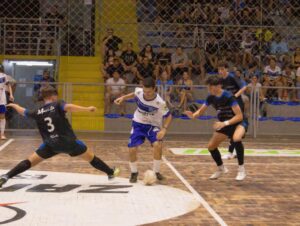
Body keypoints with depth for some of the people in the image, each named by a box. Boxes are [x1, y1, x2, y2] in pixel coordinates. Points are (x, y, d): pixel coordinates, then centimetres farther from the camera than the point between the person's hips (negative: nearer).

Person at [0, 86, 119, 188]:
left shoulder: (38, 112, 6)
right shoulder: (57, 105, -4)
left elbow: (23, 112, 24)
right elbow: (68, 107, -27)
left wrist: (14, 105, 46)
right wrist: (87, 109, -33)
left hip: (50, 145, 2)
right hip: (68, 141, -2)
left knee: (30, 161, 8)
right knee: (90, 156, 16)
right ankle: (111, 172, 26)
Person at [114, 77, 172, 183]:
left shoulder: (160, 102, -28)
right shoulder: (138, 91, -20)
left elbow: (168, 116, -14)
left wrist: (164, 129, -26)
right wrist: (123, 98, 0)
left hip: (152, 125, -2)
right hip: (138, 124, 2)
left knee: (158, 145, -27)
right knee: (132, 149, -8)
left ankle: (156, 172, -6)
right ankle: (134, 173, 18)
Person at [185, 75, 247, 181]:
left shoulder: (228, 97, -28)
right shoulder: (211, 97, -8)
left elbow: (239, 116, -28)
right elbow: (201, 111, 2)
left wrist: (225, 123, -39)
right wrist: (193, 115, -21)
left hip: (237, 123, -7)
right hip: (224, 124, 8)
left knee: (236, 138, -39)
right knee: (211, 146, 6)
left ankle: (241, 169, -21)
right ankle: (221, 168, 32)